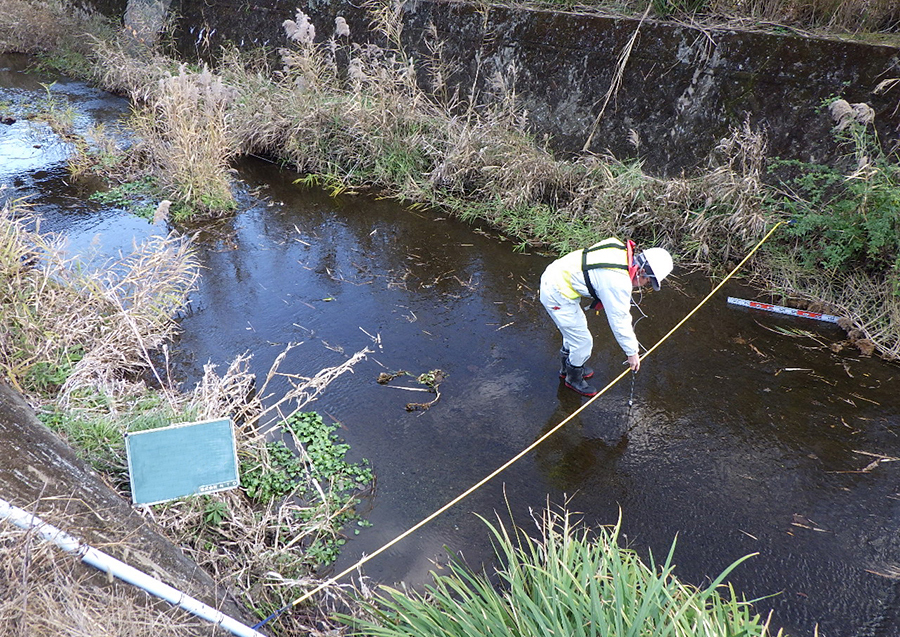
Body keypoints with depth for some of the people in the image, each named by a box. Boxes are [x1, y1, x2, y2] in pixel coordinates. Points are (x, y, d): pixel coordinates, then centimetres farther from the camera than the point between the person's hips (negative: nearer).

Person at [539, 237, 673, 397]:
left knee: (574, 331, 28)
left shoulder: (621, 250, -2)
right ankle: (573, 378, 29)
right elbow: (619, 320, -18)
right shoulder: (618, 282, -27)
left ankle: (567, 367, 50)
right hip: (557, 296, -10)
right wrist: (632, 353, -5)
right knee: (583, 342, 4)